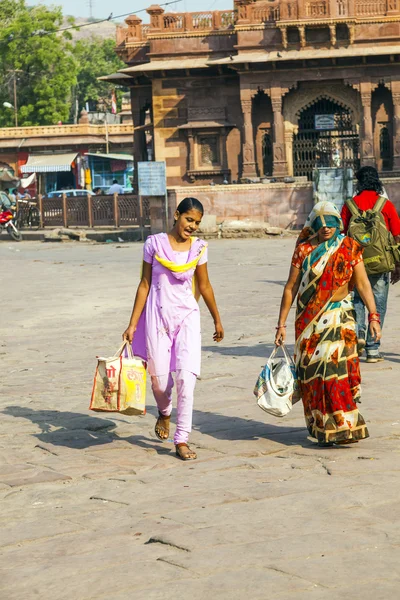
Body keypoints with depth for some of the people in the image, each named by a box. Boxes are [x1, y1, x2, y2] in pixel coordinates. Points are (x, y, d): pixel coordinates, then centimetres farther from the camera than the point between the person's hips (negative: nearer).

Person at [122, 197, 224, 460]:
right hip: (157, 315, -1)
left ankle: (182, 440, -6)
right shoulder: (155, 244, -2)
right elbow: (145, 285, 2)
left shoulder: (199, 248, 3)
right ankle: (165, 413, 40)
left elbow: (204, 286, 14)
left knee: (187, 377, -13)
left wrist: (217, 320, 21)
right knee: (160, 379, 4)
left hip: (187, 316, 1)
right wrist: (133, 324, 1)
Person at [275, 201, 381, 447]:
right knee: (313, 372, 2)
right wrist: (281, 323, 3)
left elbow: (363, 283, 0)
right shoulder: (304, 250, 2)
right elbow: (291, 288, 5)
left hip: (339, 316, -1)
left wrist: (373, 316, -9)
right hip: (309, 320, 1)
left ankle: (342, 426, -5)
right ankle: (320, 426, 15)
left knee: (337, 368, -11)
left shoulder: (349, 247, 1)